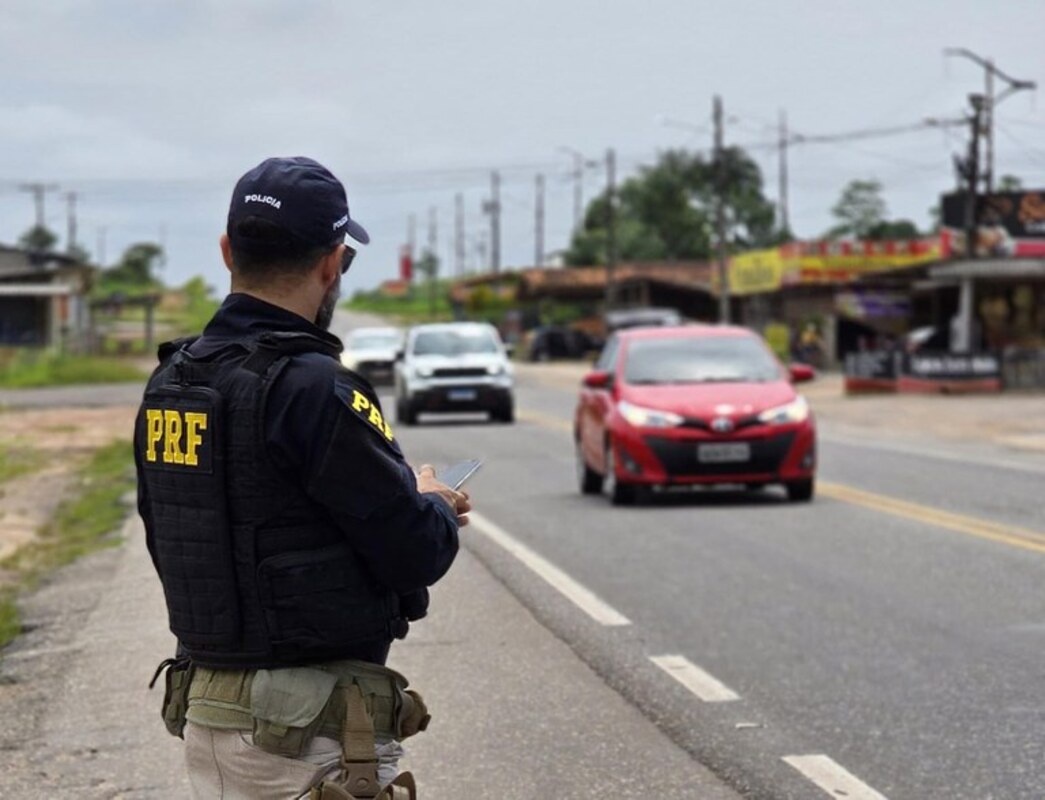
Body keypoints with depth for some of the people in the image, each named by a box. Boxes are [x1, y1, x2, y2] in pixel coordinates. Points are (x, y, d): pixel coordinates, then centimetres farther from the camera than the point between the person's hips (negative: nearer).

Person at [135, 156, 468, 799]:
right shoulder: (313, 390, -20)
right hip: (309, 739, -8)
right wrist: (435, 505, 6)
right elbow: (416, 553, -17)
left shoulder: (170, 384, 5)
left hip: (203, 706, 8)